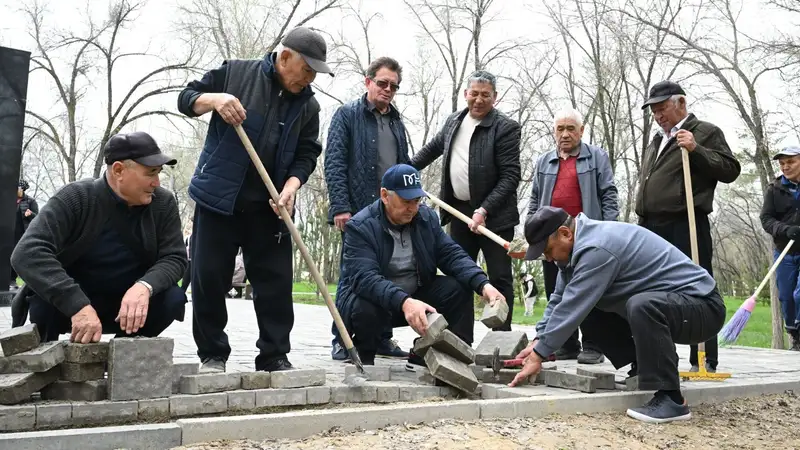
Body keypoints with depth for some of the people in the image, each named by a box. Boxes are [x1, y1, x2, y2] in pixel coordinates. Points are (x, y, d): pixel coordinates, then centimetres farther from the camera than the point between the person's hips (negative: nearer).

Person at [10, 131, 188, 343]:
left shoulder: (164, 203, -9)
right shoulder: (76, 198, -19)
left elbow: (175, 258, -13)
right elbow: (28, 253, -31)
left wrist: (145, 287, -37)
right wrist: (78, 305, -44)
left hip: (130, 301, 3)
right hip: (71, 304, -2)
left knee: (173, 298, -25)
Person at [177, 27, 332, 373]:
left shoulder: (308, 106, 6)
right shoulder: (236, 72, 0)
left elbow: (306, 155, 4)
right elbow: (186, 98, 5)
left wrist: (291, 186, -15)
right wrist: (215, 99, -17)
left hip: (268, 207, 2)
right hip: (217, 198, -2)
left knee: (275, 281, 1)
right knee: (208, 277, 1)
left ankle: (274, 355, 12)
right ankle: (212, 354, 15)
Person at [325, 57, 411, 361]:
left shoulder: (396, 122, 19)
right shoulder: (347, 115, 1)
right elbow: (334, 163, -7)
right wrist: (340, 206, -16)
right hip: (358, 211, -6)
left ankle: (382, 338, 19)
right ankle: (342, 341, 9)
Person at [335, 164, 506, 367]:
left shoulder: (427, 218, -1)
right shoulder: (360, 227, -20)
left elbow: (452, 255, -8)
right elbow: (365, 278, -33)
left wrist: (483, 285, -28)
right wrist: (404, 302, -51)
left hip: (414, 298, 5)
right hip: (370, 299, -5)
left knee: (459, 288, -17)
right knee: (366, 308, -39)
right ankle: (362, 358, -6)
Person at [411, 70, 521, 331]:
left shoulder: (505, 128, -10)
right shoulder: (453, 121, 9)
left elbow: (511, 177, -15)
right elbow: (433, 148, 28)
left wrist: (484, 210, -22)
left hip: (494, 215, -6)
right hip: (460, 212, 6)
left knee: (500, 278, 1)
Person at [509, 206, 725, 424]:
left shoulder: (596, 248, -26)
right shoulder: (581, 242, 4)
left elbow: (571, 308, -26)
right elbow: (560, 299, 10)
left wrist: (538, 355, -18)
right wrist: (538, 341, 1)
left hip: (702, 307, -10)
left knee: (641, 306, -38)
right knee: (589, 309, 8)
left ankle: (671, 400, -25)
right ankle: (646, 367, 15)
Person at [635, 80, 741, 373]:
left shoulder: (706, 132, 3)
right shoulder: (656, 142, 25)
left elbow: (730, 170, -6)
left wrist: (696, 150, -16)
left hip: (685, 227, -7)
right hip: (652, 228, 8)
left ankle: (705, 361, 0)